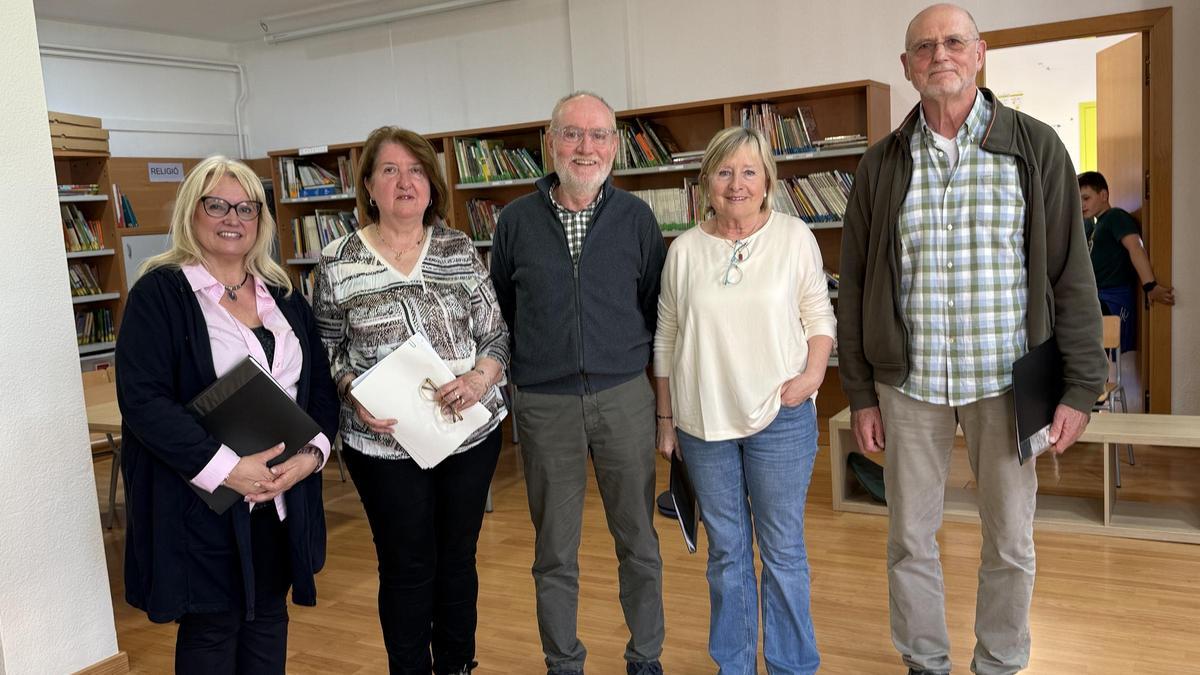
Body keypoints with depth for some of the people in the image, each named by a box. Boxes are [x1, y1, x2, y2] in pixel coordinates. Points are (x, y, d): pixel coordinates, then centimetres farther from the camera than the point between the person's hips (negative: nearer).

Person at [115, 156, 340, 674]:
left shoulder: (283, 295, 10)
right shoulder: (159, 292, -8)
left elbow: (321, 381, 10)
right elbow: (142, 399, -16)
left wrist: (313, 451, -8)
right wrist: (225, 468, -22)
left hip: (283, 498, 5)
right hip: (201, 500, -5)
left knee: (268, 617, 16)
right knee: (212, 626, 8)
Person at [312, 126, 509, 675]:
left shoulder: (459, 250, 1)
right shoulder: (337, 263, -3)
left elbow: (496, 333, 3)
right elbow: (327, 352, 3)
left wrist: (480, 378, -15)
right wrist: (354, 397, -14)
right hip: (386, 444, -2)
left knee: (458, 558, 16)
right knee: (407, 569, 9)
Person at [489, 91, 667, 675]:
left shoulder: (636, 218, 2)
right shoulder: (516, 220, 2)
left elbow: (658, 307, 8)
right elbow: (499, 312, 11)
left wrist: (646, 369, 5)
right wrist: (506, 379, 10)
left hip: (625, 398, 0)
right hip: (543, 405, 0)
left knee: (638, 539, 11)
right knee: (555, 550, 10)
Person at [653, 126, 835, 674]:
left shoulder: (794, 236, -1)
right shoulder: (685, 249, 3)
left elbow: (819, 315, 5)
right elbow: (666, 337, 7)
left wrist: (813, 372, -13)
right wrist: (666, 418, 7)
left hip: (780, 417, -1)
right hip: (702, 422, 2)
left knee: (783, 550, 7)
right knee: (725, 551, 14)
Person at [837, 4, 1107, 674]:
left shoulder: (1036, 147, 0)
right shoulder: (881, 164, 3)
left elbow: (1072, 273, -1)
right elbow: (855, 285, 5)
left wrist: (1081, 387, -5)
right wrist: (861, 393, 3)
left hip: (1007, 378, -1)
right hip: (909, 381, 1)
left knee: (1011, 541, 9)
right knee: (911, 538, 10)